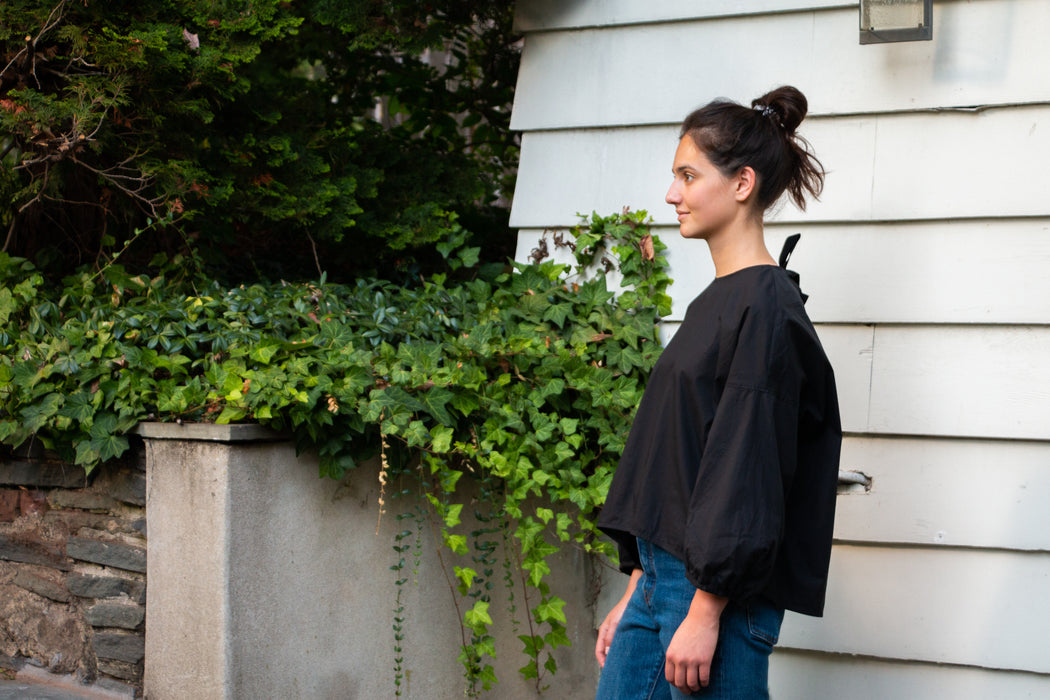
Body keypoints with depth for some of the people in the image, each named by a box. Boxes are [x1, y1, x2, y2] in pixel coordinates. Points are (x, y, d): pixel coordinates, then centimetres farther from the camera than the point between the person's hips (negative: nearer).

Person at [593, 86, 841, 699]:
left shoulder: (766, 308, -13)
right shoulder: (716, 301, 15)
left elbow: (748, 473, -18)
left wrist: (704, 613, -20)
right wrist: (634, 595, 16)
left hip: (723, 591, -9)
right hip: (661, 575, 9)